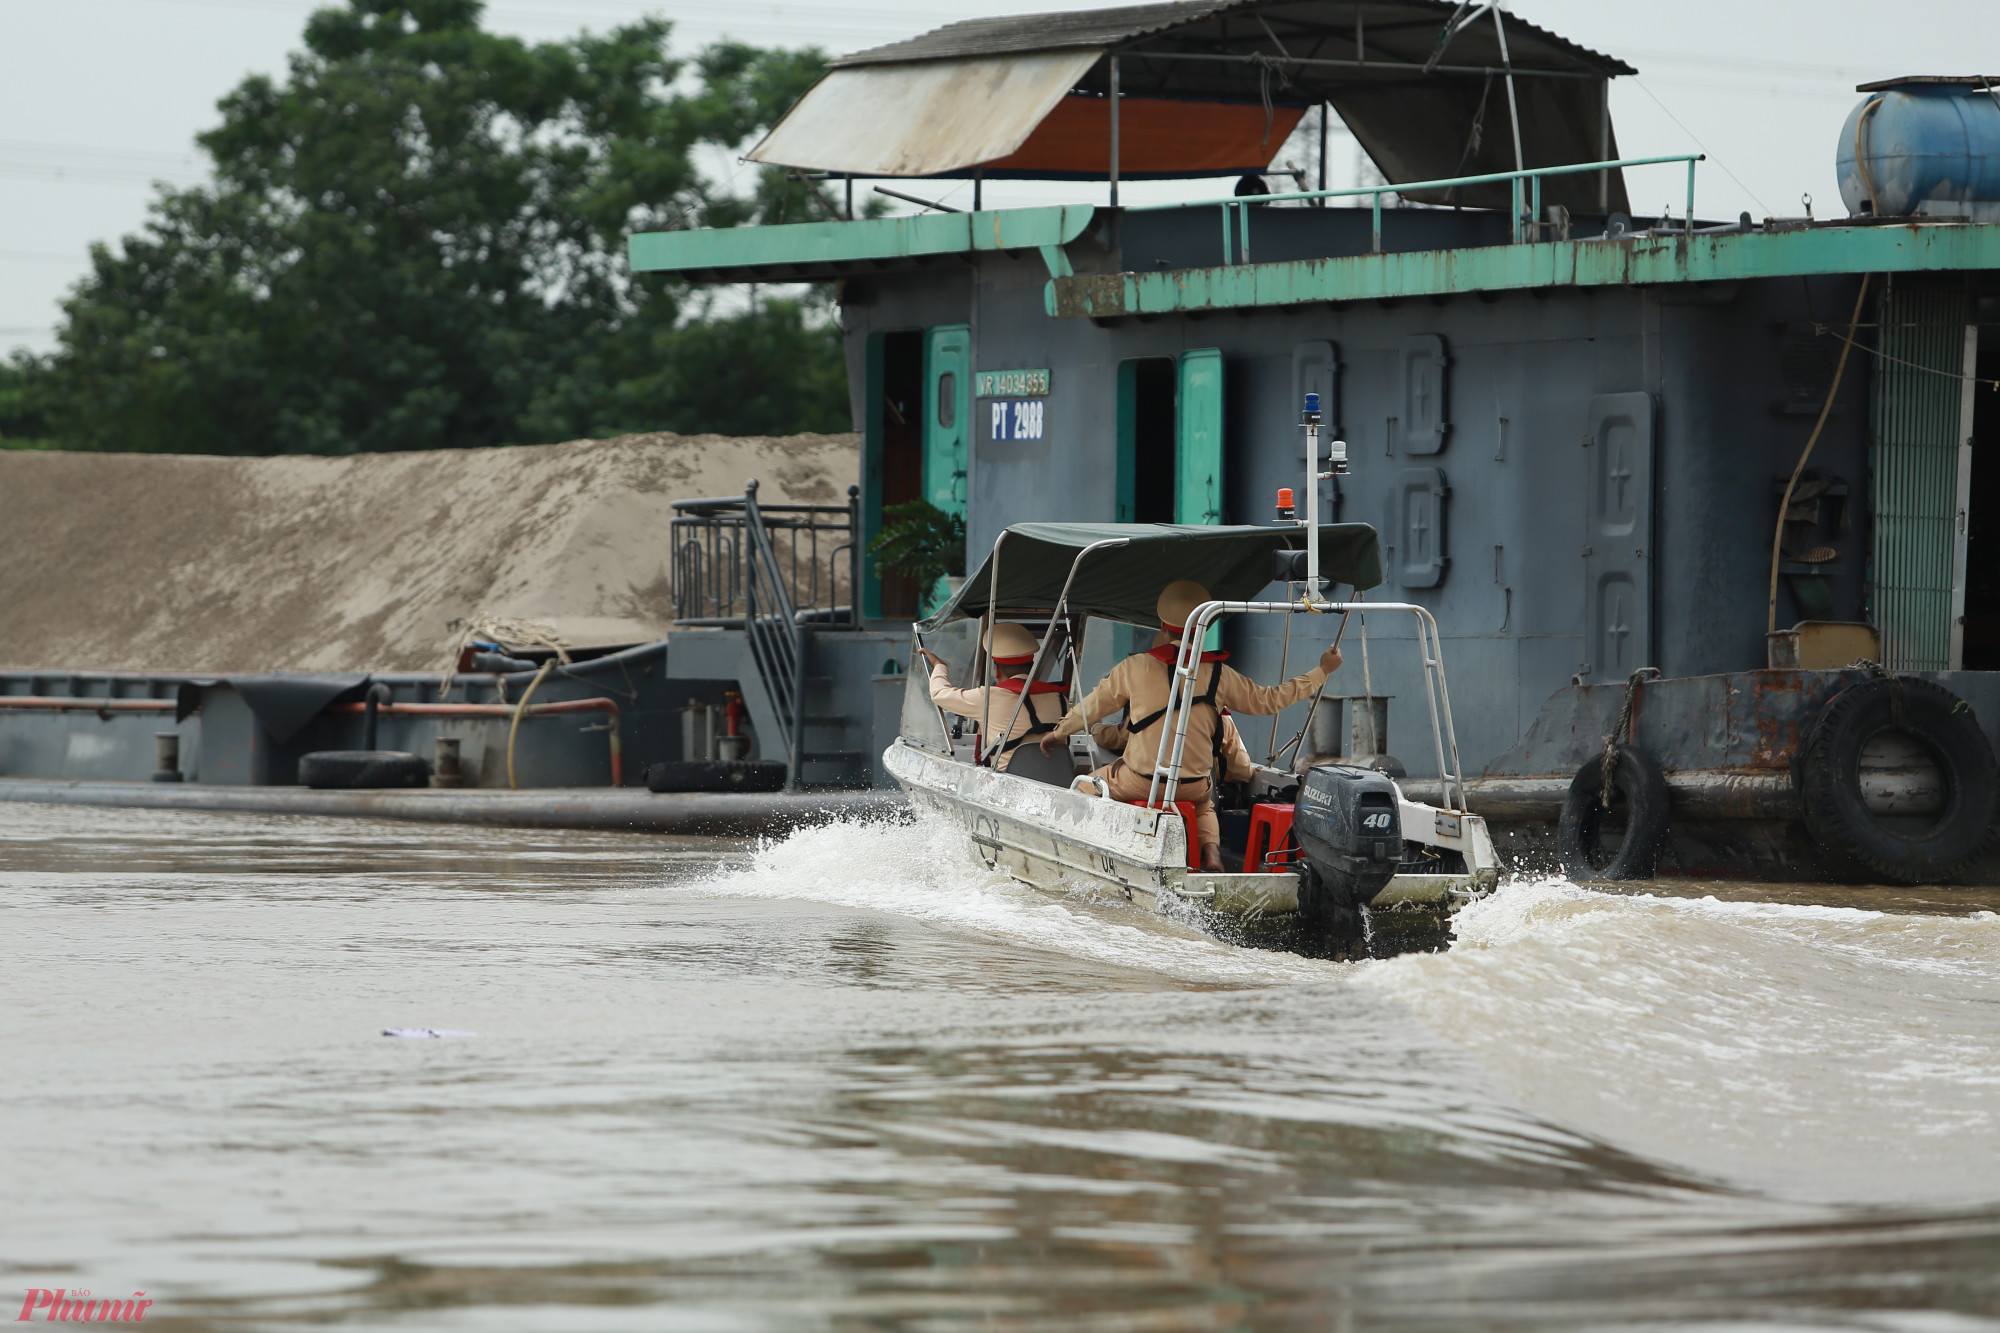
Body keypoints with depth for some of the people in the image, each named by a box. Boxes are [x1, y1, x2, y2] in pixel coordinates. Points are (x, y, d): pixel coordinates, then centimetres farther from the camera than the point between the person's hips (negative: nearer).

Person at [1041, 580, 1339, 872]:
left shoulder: (1135, 668, -7)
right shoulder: (1218, 675, -5)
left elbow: (1094, 704, 8)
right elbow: (1268, 700, 4)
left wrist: (1060, 732, 27)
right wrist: (1322, 671, 16)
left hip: (1139, 781, -2)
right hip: (1193, 786, 2)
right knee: (1205, 803, 36)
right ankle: (1212, 853, 7)